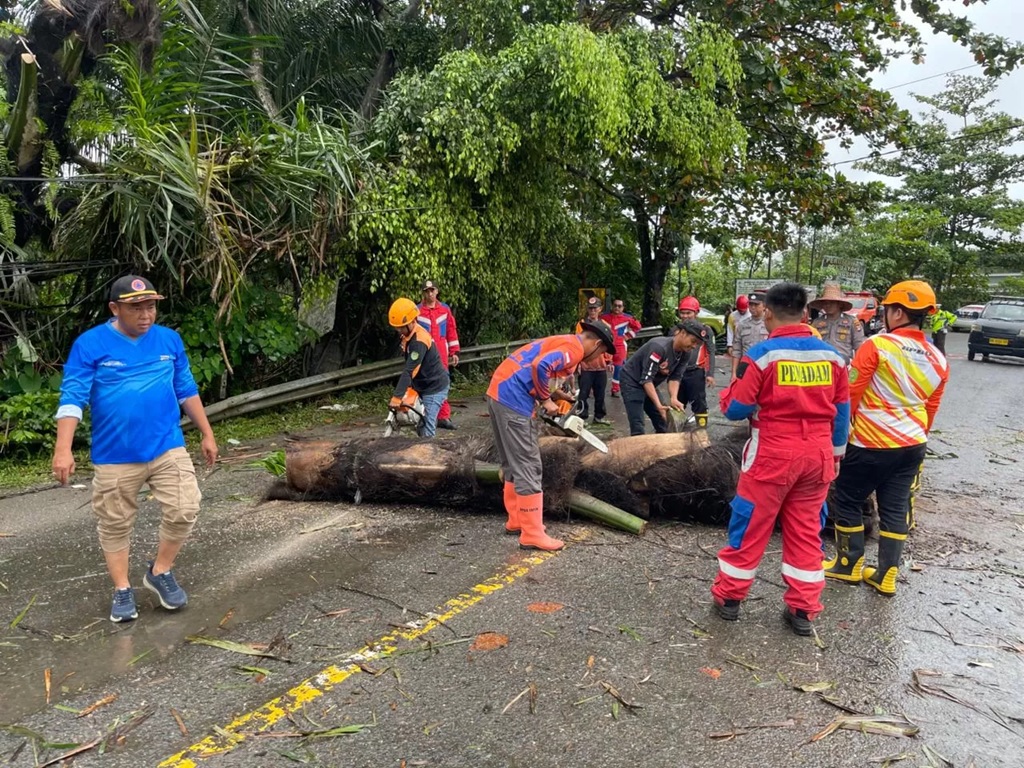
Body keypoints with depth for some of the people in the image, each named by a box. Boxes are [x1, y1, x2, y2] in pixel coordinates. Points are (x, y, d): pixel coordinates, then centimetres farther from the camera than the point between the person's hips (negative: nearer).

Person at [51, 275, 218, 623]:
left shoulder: (169, 340, 3)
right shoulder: (90, 344, -7)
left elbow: (187, 390, 12)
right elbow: (72, 397, -11)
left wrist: (207, 433, 13)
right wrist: (63, 449, -20)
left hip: (168, 447, 2)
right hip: (114, 455, -2)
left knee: (184, 509, -6)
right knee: (115, 524, 10)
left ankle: (160, 572, 19)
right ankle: (122, 590, 29)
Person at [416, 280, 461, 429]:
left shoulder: (445, 309, 9)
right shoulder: (416, 311, 1)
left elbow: (452, 331, 10)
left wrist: (454, 352, 7)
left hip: (441, 355, 2)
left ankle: (444, 417, 10)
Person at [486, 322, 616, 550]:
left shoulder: (563, 342, 23)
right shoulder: (575, 347, -7)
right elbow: (541, 367, -23)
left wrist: (552, 394, 14)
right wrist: (546, 400, -10)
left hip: (500, 392, 10)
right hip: (513, 397, -10)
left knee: (513, 463, 18)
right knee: (528, 466, -4)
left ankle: (517, 520, 29)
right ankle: (532, 534, 1)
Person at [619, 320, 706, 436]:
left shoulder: (685, 353, -7)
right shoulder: (659, 347, -32)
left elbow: (675, 377, -7)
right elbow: (646, 379, -31)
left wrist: (673, 399, -25)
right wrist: (659, 406, -36)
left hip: (649, 385, 9)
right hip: (632, 381, -8)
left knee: (663, 425, 9)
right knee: (637, 428, -15)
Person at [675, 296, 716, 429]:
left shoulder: (705, 330, -2)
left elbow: (711, 353, -3)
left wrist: (710, 374, -9)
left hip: (696, 373, -5)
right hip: (678, 372, 5)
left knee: (699, 404, 0)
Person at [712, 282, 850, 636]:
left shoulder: (761, 354, -13)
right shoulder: (831, 355, 2)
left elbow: (736, 409, -10)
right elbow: (842, 411, 9)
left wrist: (731, 390, 10)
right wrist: (836, 453, 20)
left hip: (773, 454, -4)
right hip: (817, 454, 4)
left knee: (750, 526, 9)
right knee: (806, 531, 14)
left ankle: (729, 597, 22)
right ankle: (803, 610, 22)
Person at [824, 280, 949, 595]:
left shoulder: (877, 345, -14)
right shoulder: (938, 361, 6)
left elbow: (850, 393, -10)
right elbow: (931, 409, 14)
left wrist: (847, 423, 6)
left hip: (872, 444, -6)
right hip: (912, 445, 6)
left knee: (847, 500, 10)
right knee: (895, 508, 13)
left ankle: (849, 565, 19)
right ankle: (887, 575, 19)